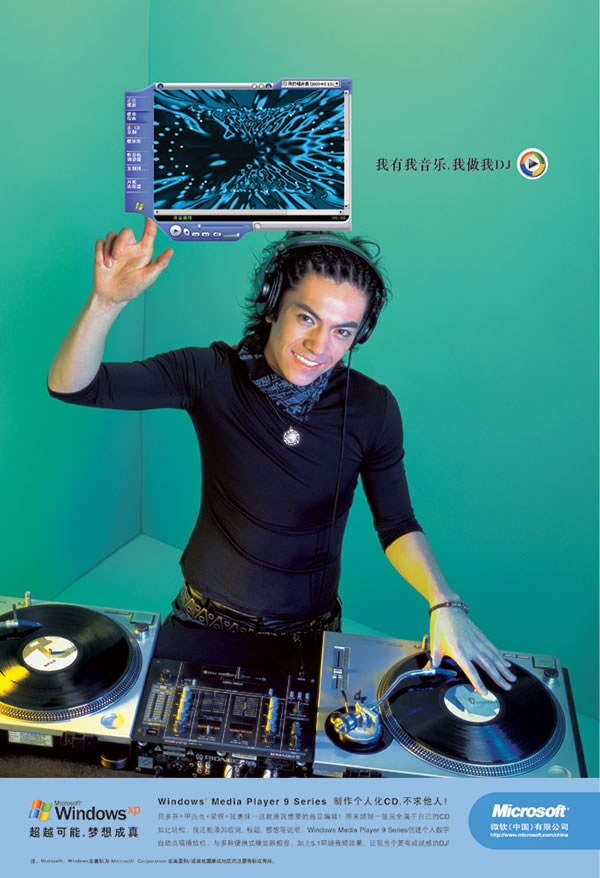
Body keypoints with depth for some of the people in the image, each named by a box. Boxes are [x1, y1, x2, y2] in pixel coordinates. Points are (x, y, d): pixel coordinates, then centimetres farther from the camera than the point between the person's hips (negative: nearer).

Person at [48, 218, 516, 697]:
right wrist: (107, 300, -36)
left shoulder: (373, 409, -13)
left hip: (309, 629, 1)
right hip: (206, 616, 0)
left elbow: (397, 525, -4)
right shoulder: (210, 374, -16)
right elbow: (70, 385, -18)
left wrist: (445, 603, -20)